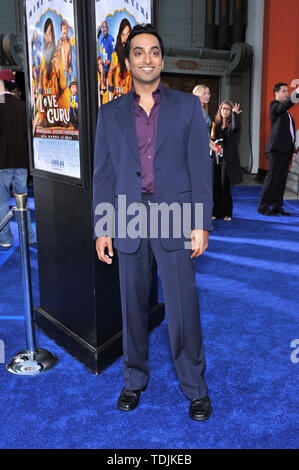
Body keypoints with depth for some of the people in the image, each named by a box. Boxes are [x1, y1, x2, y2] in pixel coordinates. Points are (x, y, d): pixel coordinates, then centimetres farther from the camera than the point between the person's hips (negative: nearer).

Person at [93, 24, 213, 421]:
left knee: (183, 309, 1)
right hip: (128, 224, 2)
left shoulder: (188, 106, 5)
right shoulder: (111, 114, 9)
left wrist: (201, 224, -6)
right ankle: (134, 380, 31)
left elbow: (200, 166, 1)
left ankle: (195, 387, 21)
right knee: (133, 307, 12)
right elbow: (103, 174, 7)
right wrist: (102, 228, 1)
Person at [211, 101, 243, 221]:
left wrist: (235, 113, -12)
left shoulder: (231, 124, 0)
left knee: (225, 186, -4)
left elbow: (236, 127, -23)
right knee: (216, 186, 4)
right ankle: (217, 212, 15)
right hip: (216, 158, 4)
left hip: (228, 159, -4)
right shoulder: (216, 124, 12)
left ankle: (227, 213, 8)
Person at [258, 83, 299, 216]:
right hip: (276, 149, -8)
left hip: (286, 150, 8)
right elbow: (287, 104, -23)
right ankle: (263, 207, -1)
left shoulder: (287, 112, 25)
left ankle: (277, 207, 14)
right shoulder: (274, 105, 0)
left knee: (281, 179, 8)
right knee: (272, 178, -8)